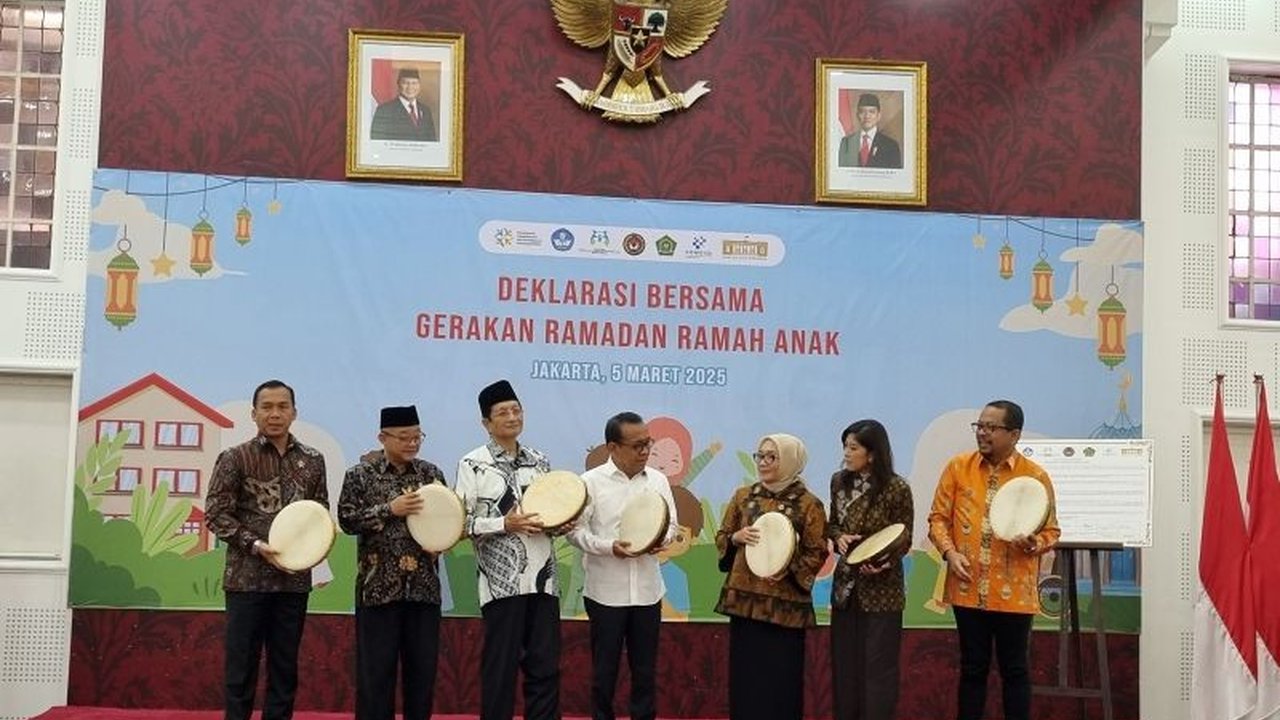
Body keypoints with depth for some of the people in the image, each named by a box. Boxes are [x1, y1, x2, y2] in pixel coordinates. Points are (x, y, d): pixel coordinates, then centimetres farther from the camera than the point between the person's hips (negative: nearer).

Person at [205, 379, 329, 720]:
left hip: (294, 578, 3)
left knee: (285, 668, 9)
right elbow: (215, 514, -5)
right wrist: (256, 545, -16)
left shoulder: (312, 460, 8)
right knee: (241, 666, 2)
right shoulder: (235, 458, -2)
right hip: (247, 577, -3)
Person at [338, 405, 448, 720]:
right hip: (378, 586, -3)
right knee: (376, 668, 2)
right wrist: (389, 509, -16)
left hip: (424, 586, 3)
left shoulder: (431, 473, 8)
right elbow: (347, 519, -7)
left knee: (423, 667, 8)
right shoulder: (361, 474, -1)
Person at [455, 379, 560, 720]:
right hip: (502, 580, -5)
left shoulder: (539, 462, 13)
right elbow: (460, 523, -8)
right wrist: (504, 524, -18)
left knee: (545, 667, 7)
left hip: (543, 577, 5)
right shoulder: (473, 464, -3)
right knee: (501, 667, 2)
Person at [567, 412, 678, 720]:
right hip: (606, 591, -3)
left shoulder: (658, 480, 4)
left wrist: (662, 539, -12)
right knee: (604, 668, 8)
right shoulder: (591, 482, -8)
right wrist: (609, 547, -21)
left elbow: (671, 524, 10)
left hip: (647, 590, 3)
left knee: (645, 668, 12)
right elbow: (576, 530, -6)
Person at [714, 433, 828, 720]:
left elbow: (817, 553, -3)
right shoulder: (743, 496, 7)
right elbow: (721, 537, 13)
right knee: (744, 673, 8)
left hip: (785, 602, -3)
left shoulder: (808, 504, -5)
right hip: (743, 596, 4)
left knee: (781, 677, 2)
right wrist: (736, 538, -9)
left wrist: (789, 569, -19)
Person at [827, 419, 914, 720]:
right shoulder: (839, 481, 2)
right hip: (845, 584, 5)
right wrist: (839, 538, -11)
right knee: (844, 662, 12)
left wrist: (884, 563, -25)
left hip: (881, 587, -5)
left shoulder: (897, 488, -13)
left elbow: (904, 539, -7)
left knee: (878, 665, 2)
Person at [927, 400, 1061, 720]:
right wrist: (950, 552, -10)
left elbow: (1051, 530, 3)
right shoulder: (958, 467, 2)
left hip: (1014, 592, -1)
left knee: (1014, 669, 8)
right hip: (969, 589, 2)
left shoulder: (1036, 476, -3)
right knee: (972, 668, 11)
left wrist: (1034, 544, -18)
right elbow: (938, 517, 6)